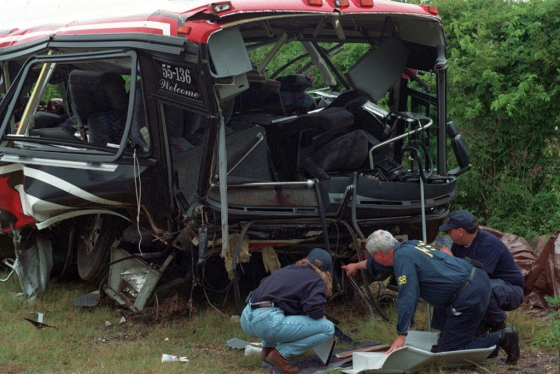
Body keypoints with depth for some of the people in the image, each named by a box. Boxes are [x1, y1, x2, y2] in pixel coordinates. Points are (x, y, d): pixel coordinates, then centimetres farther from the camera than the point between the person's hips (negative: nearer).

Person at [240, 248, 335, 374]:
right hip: (267, 323, -8)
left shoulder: (286, 269, 27)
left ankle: (268, 349, 22)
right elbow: (315, 310, -9)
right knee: (328, 328, -1)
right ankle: (281, 354, -6)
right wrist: (321, 316, 16)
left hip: (246, 319, 8)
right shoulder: (317, 280, 8)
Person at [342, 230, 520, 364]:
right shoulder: (408, 245, 16)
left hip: (469, 296, -10)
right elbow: (380, 264, 37)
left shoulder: (403, 258, -12)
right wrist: (357, 266, 52)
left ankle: (499, 339, -8)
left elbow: (408, 298, -16)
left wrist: (401, 336, -12)